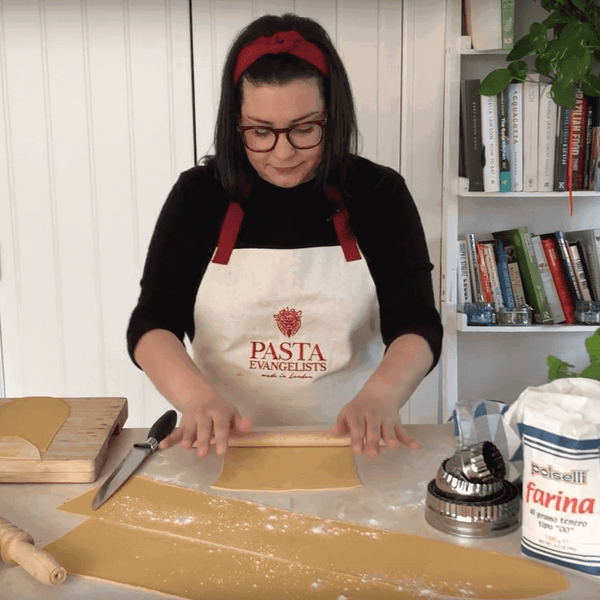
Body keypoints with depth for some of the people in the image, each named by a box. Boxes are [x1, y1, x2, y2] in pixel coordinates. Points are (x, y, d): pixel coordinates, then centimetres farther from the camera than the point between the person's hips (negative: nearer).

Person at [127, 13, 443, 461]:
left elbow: (416, 326, -7)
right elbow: (152, 324, -4)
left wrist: (379, 396, -29)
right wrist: (199, 396, -25)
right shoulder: (198, 196, 0)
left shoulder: (379, 195, -1)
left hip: (347, 445, 2)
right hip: (228, 448, -1)